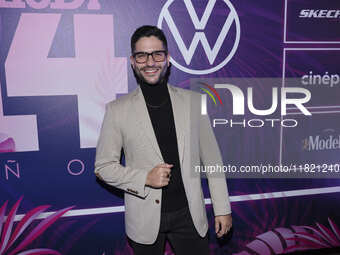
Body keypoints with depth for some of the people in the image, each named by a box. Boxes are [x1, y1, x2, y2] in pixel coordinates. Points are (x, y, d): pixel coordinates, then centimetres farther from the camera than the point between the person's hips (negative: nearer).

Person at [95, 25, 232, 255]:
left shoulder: (193, 101, -3)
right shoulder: (117, 109, -7)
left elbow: (212, 159, 1)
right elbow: (103, 166, -2)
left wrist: (222, 208, 3)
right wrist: (145, 178, -16)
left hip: (189, 213, 1)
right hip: (145, 219, 0)